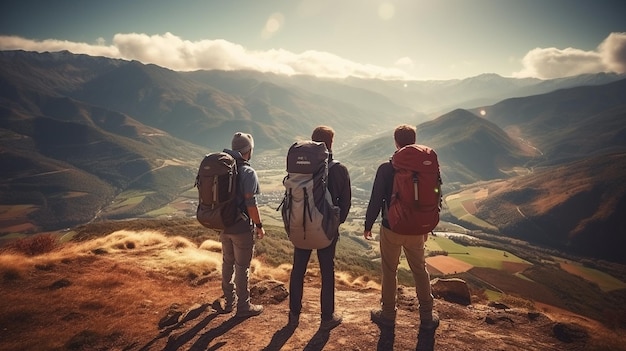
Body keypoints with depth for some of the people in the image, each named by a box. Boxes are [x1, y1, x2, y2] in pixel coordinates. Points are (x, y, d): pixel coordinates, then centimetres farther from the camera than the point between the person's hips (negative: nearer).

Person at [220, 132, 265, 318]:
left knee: (227, 262, 20)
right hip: (242, 227, -7)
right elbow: (251, 203, -21)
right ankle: (243, 306, 19)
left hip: (223, 224, 7)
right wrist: (259, 225, -9)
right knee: (242, 267, 6)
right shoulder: (248, 173, -18)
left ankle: (229, 301, 34)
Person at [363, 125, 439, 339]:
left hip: (391, 229, -3)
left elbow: (376, 200, -12)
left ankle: (388, 315, 25)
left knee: (389, 272, 12)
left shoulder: (386, 169, -15)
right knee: (420, 271, 17)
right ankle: (427, 317, 25)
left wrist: (368, 225, 1)